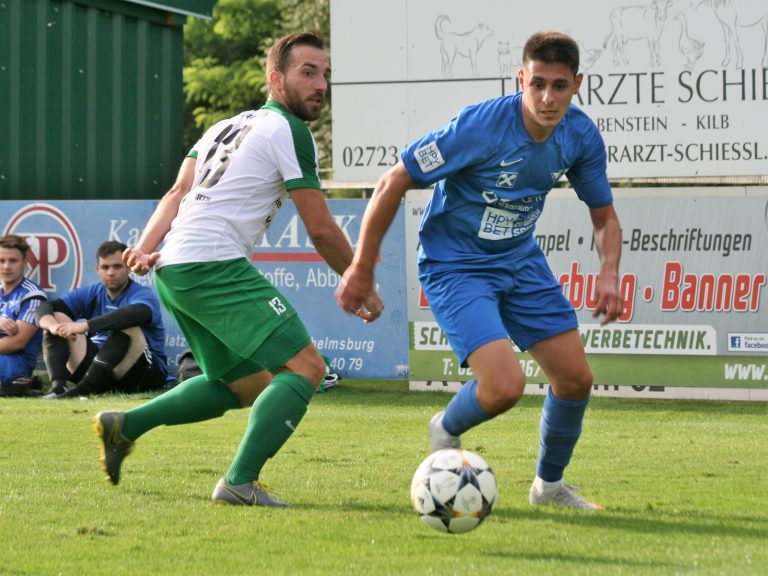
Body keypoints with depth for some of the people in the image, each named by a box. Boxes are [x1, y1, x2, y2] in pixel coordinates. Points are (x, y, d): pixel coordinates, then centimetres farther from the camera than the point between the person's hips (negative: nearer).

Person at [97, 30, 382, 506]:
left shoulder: (229, 125, 23)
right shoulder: (289, 132, -4)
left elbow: (178, 193, 13)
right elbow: (321, 230, -5)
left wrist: (145, 248, 2)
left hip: (173, 271, 9)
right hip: (214, 266, -9)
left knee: (246, 386, 22)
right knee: (305, 368, -13)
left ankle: (125, 426, 18)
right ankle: (240, 482, -22)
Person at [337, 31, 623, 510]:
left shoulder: (581, 136, -9)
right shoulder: (479, 126, -27)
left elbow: (605, 216, 7)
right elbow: (393, 183, -19)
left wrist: (609, 274, -14)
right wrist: (362, 268, -14)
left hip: (520, 260, 6)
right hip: (455, 267, -6)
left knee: (576, 378, 3)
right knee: (506, 387, -22)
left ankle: (550, 484, 29)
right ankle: (447, 431, 13)